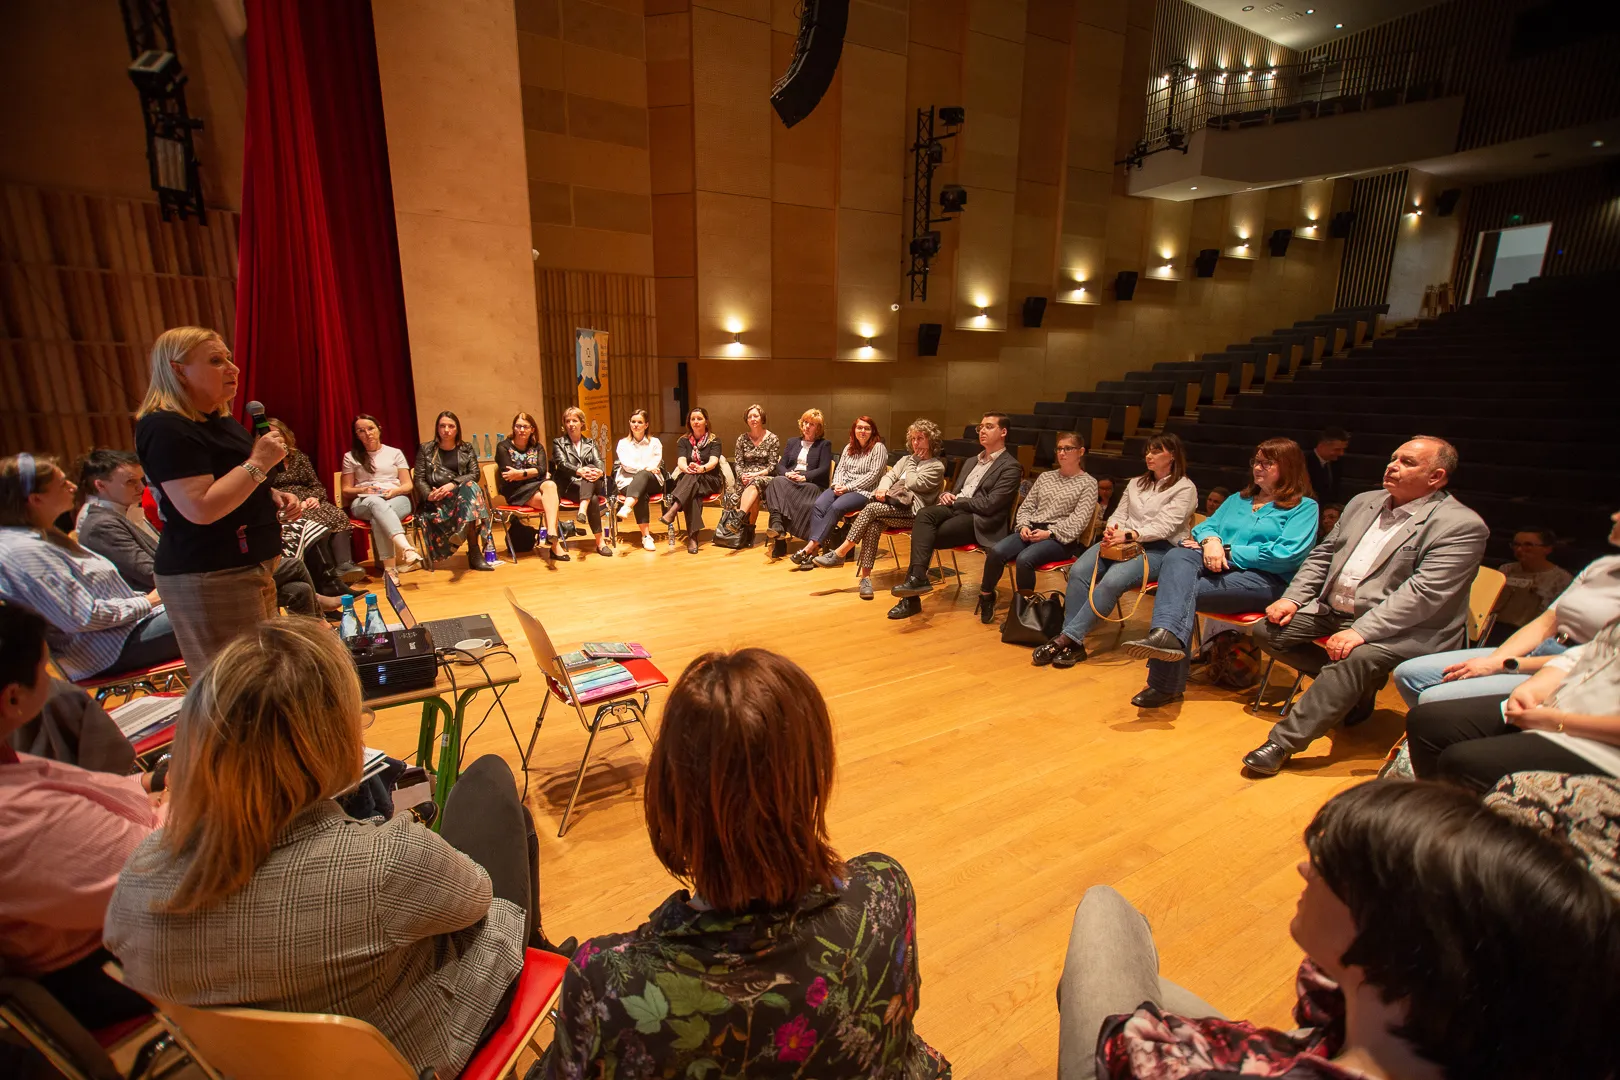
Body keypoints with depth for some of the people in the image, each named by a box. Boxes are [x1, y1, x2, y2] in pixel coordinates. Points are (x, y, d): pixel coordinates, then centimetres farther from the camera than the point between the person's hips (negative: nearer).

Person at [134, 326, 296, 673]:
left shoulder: (219, 420, 15)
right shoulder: (167, 428, -15)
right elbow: (201, 508, -25)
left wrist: (273, 497, 8)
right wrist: (259, 462, -19)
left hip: (249, 566, 10)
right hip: (208, 579, -10)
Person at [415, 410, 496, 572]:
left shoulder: (467, 448, 16)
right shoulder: (425, 449, 14)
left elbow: (475, 474, 2)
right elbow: (419, 479, 7)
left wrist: (453, 484, -16)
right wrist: (428, 494, -16)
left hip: (462, 494, 2)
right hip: (435, 500, -1)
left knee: (471, 486, -37)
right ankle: (474, 551, -44)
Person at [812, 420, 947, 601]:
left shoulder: (937, 466, 4)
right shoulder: (906, 459, 26)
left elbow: (912, 484, -9)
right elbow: (889, 476, 12)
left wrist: (913, 462, 4)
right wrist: (882, 489, -10)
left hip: (911, 510, -5)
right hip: (891, 504, 5)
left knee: (871, 509, -30)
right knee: (874, 525, -31)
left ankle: (840, 553, -27)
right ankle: (865, 577, -33)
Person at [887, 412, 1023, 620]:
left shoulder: (1010, 467, -1)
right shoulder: (971, 462, 25)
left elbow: (989, 505, -12)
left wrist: (956, 500, -6)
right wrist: (948, 496, 2)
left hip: (979, 520, -6)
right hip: (956, 509, 6)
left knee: (925, 536, -26)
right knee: (924, 513, -27)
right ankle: (917, 578, -35)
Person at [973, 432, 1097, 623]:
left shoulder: (1088, 483, 4)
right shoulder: (1045, 477, 19)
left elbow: (1079, 520, -7)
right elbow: (1026, 506, 17)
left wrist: (1049, 532, -17)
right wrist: (1024, 526, -4)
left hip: (1060, 538, -4)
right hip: (1031, 530, 5)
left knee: (1024, 559, -34)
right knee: (996, 552, -24)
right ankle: (986, 597, -6)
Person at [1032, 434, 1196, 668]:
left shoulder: (1185, 488, 3)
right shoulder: (1135, 484, 23)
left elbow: (1164, 526, -10)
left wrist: (1129, 535, -24)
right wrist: (1112, 531, -8)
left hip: (1159, 549, -5)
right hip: (1123, 542, 5)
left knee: (1112, 581, -35)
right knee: (1078, 571, -25)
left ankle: (1068, 638, -33)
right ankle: (1073, 643, -29)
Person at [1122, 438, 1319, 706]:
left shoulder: (1304, 507, 9)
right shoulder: (1239, 499, 29)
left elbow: (1287, 555, -7)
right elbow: (1206, 525, 18)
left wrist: (1227, 551, -8)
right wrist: (1211, 540, -8)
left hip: (1266, 580, -5)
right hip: (1219, 569, 5)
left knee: (1183, 588, -31)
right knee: (1177, 556, -31)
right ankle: (1167, 635, -53)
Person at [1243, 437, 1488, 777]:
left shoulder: (1461, 526, -9)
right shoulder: (1364, 502, 13)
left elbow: (1422, 593, -20)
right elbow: (1322, 555, 16)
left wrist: (1361, 631, -30)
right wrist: (1293, 598, 1)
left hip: (1398, 627, -7)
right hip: (1331, 609, 7)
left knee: (1358, 659, -34)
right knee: (1269, 631, -8)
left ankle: (1284, 742, -25)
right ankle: (1354, 688, 8)